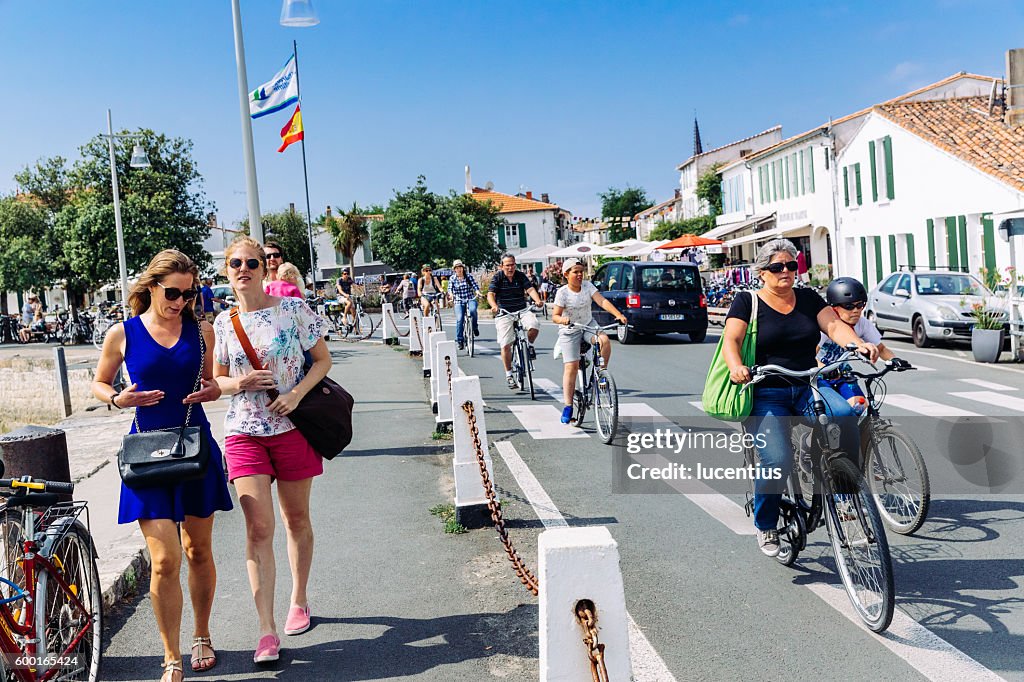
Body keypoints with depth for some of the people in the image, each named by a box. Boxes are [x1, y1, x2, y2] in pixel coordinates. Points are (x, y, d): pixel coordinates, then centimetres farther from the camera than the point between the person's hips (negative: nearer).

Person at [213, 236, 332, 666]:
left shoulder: (293, 309, -3)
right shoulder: (223, 323, 5)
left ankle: (299, 602, 33)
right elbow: (217, 380, 13)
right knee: (258, 528, -6)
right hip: (245, 433, 1)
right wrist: (239, 382, -10)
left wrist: (295, 394, -14)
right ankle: (267, 631, -2)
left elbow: (322, 360, 1)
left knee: (296, 519, 12)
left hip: (292, 427, -1)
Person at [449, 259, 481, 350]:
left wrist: (477, 291, -26)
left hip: (470, 299, -1)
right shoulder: (452, 278, 6)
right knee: (459, 319, -14)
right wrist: (451, 294, -27)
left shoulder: (469, 276, 4)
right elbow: (450, 288, -4)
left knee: (472, 310, -33)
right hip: (459, 301, 1)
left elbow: (475, 285, -5)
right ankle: (460, 341, -5)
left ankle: (475, 327, -6)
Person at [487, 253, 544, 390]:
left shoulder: (520, 275, 3)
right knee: (506, 345, -7)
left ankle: (530, 345, 5)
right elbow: (490, 294, -15)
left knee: (534, 325, -28)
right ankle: (508, 374, 8)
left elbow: (530, 289, -8)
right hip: (504, 313, -1)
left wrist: (537, 300, -30)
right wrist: (494, 306, -36)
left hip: (521, 310, 2)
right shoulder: (497, 277, -4)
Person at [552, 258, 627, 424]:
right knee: (571, 366, -10)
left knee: (604, 340, -29)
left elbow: (602, 301, -18)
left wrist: (618, 314, -32)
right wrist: (564, 319, -42)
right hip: (569, 331, -3)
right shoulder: (562, 292, -14)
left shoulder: (587, 285, -6)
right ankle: (568, 407, -4)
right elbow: (555, 316, -18)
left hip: (589, 326, 3)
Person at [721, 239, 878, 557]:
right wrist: (736, 366, -34)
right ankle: (765, 526, 6)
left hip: (807, 388, 3)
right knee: (777, 462, -22)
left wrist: (858, 343, -23)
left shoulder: (808, 298, 13)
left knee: (844, 416, -29)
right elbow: (731, 340, -12)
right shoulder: (747, 301, 2)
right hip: (766, 394, -3)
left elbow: (834, 325, -1)